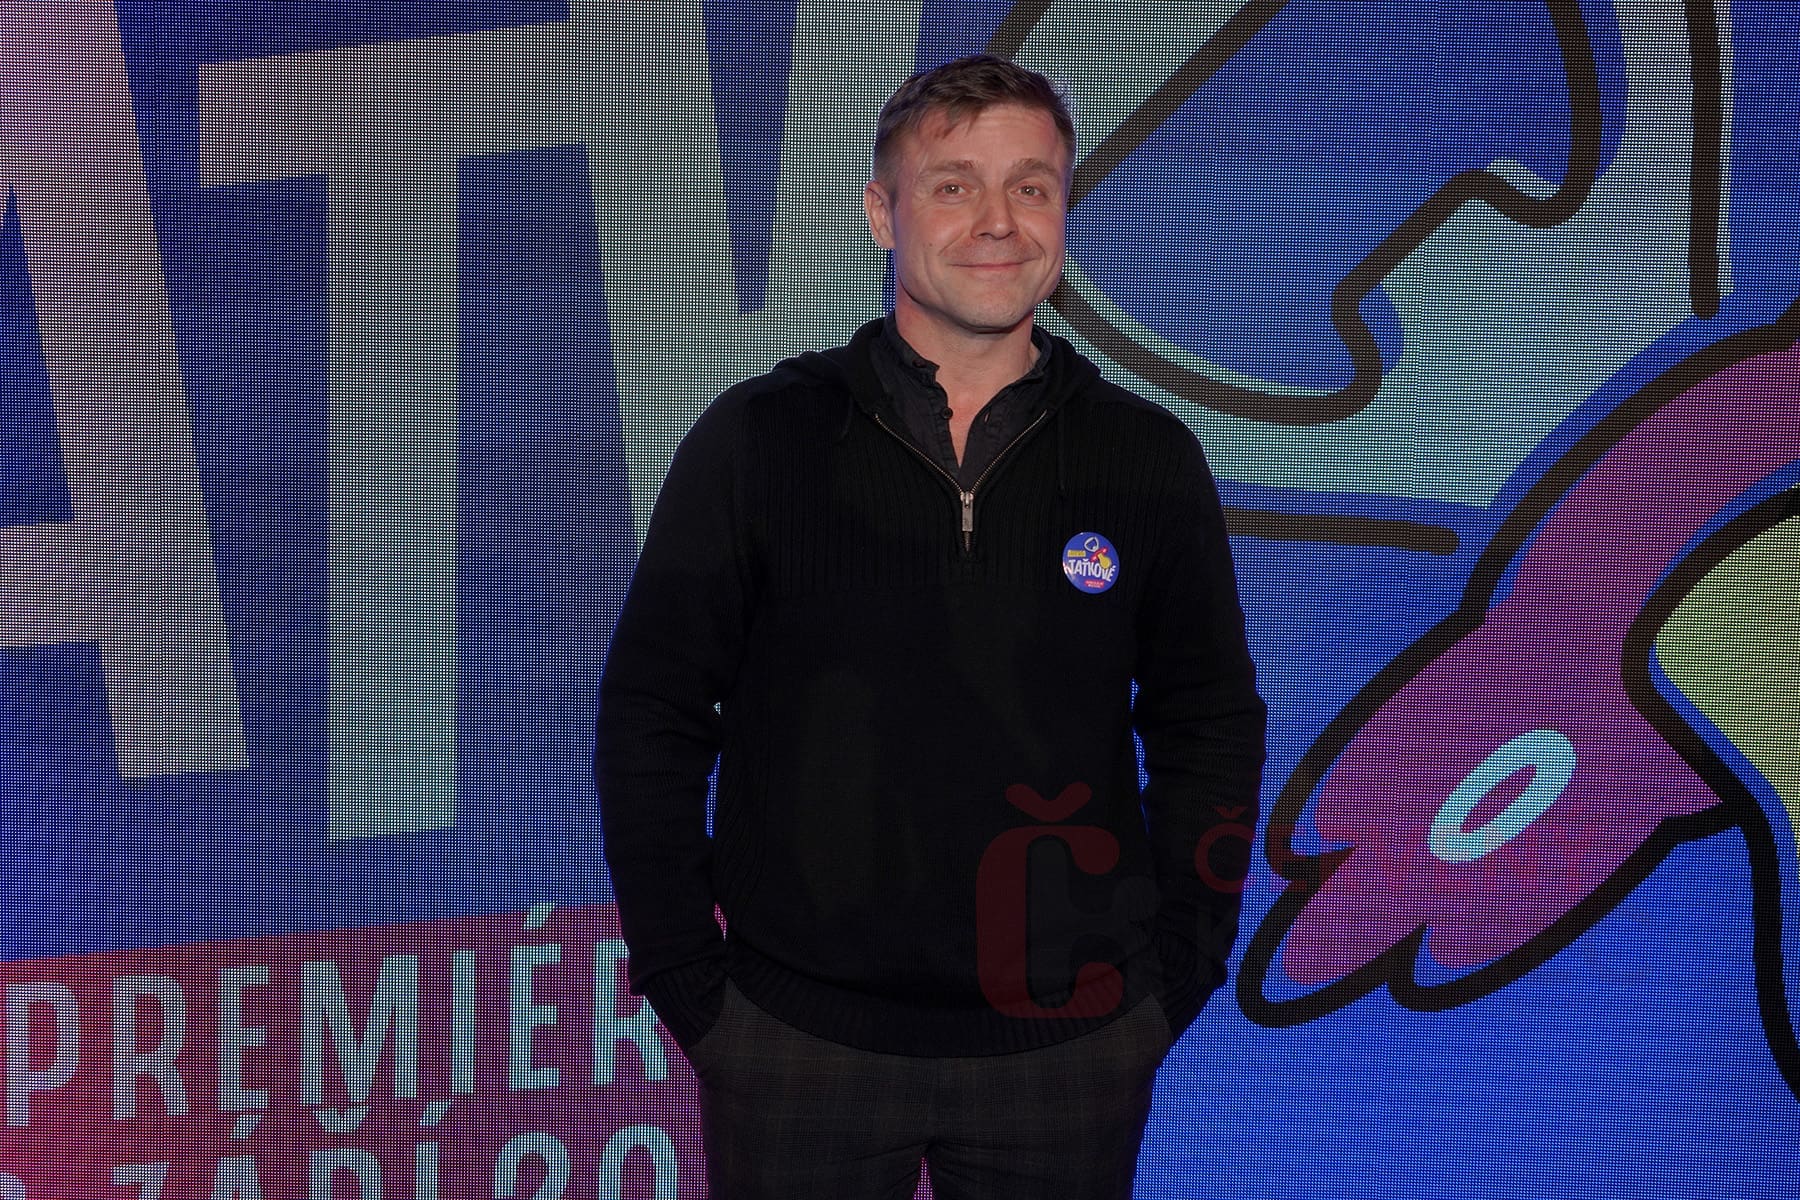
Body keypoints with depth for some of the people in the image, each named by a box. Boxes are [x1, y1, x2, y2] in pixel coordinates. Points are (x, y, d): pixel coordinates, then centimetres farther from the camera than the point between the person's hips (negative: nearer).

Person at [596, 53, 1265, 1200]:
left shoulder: (1149, 458, 1)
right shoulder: (755, 441, -4)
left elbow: (1211, 729, 8)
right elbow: (651, 723, 0)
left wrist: (1175, 978, 2)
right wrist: (688, 990, -3)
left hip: (1072, 1056, 1)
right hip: (798, 1047, -1)